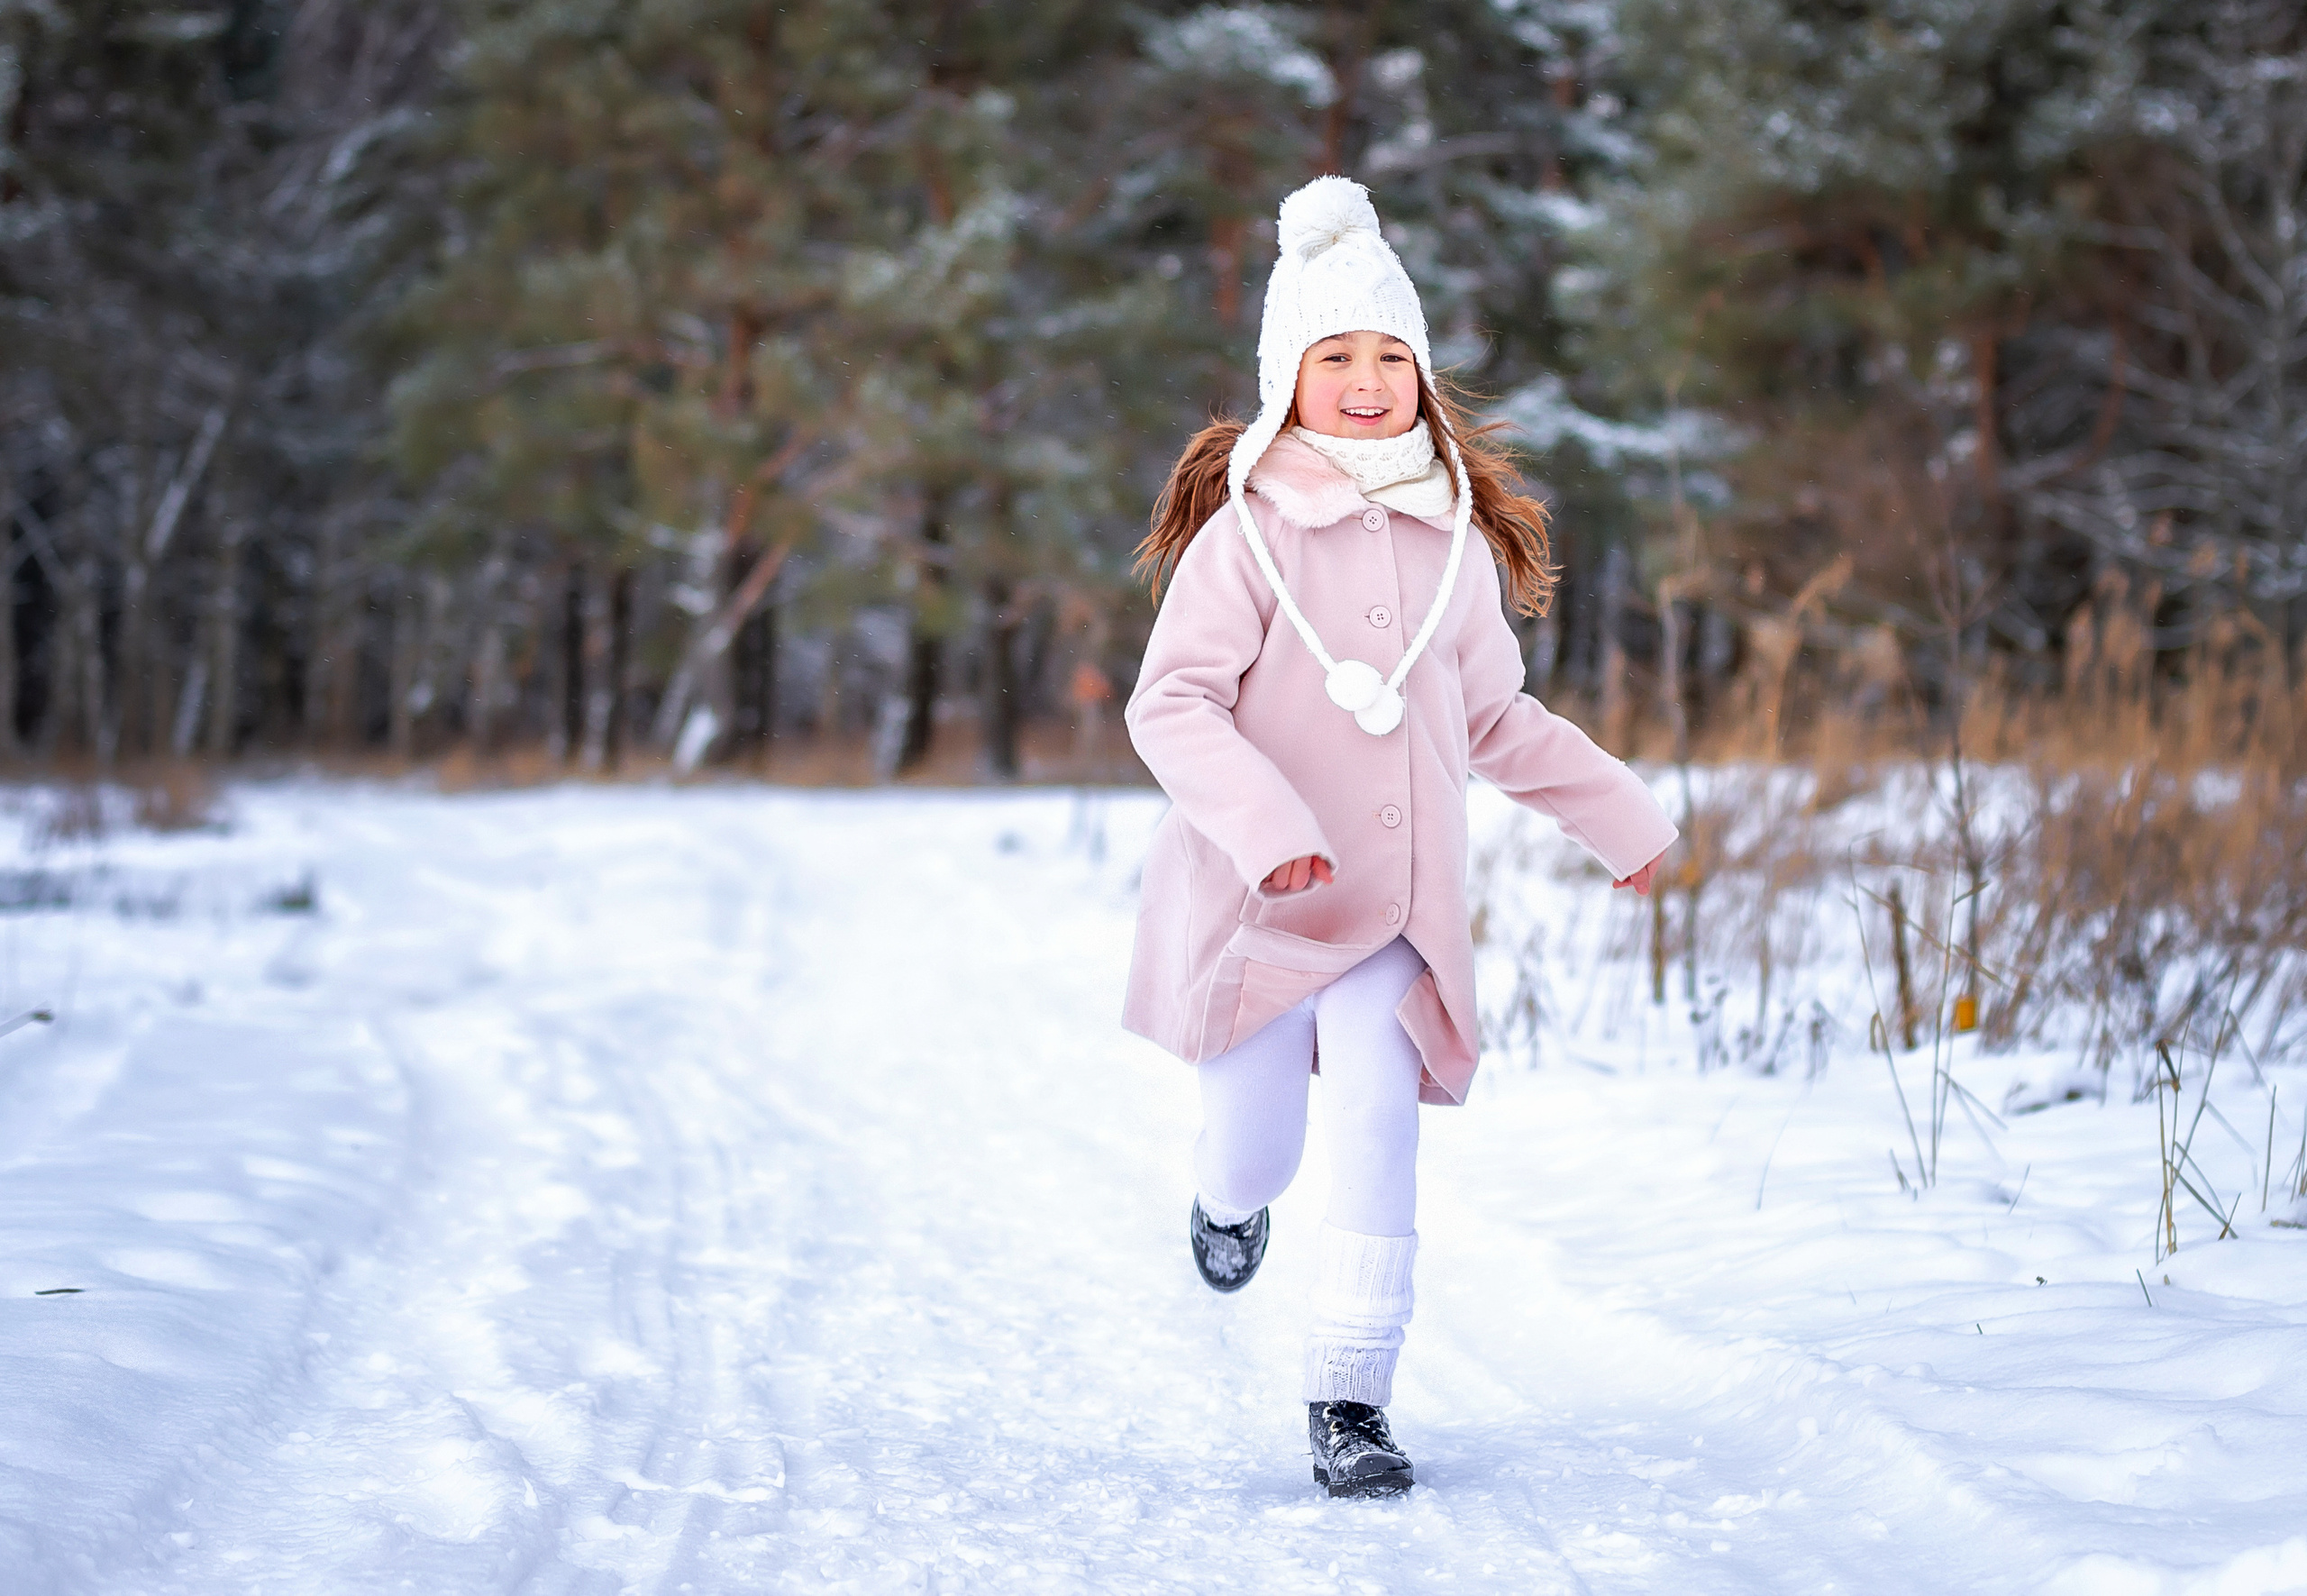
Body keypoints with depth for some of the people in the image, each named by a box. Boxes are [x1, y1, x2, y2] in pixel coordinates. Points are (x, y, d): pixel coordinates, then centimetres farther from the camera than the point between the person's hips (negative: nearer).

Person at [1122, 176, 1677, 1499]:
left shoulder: (1452, 535, 7)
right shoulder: (1248, 529, -9)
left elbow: (1494, 717, 20)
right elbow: (1171, 704, -16)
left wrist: (1619, 811, 23)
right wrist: (1264, 820, -31)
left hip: (1401, 906, 3)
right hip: (1254, 898, -3)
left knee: (1379, 1128, -13)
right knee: (1258, 1153, 8)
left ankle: (1353, 1395, -3)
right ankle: (1230, 1198, 46)